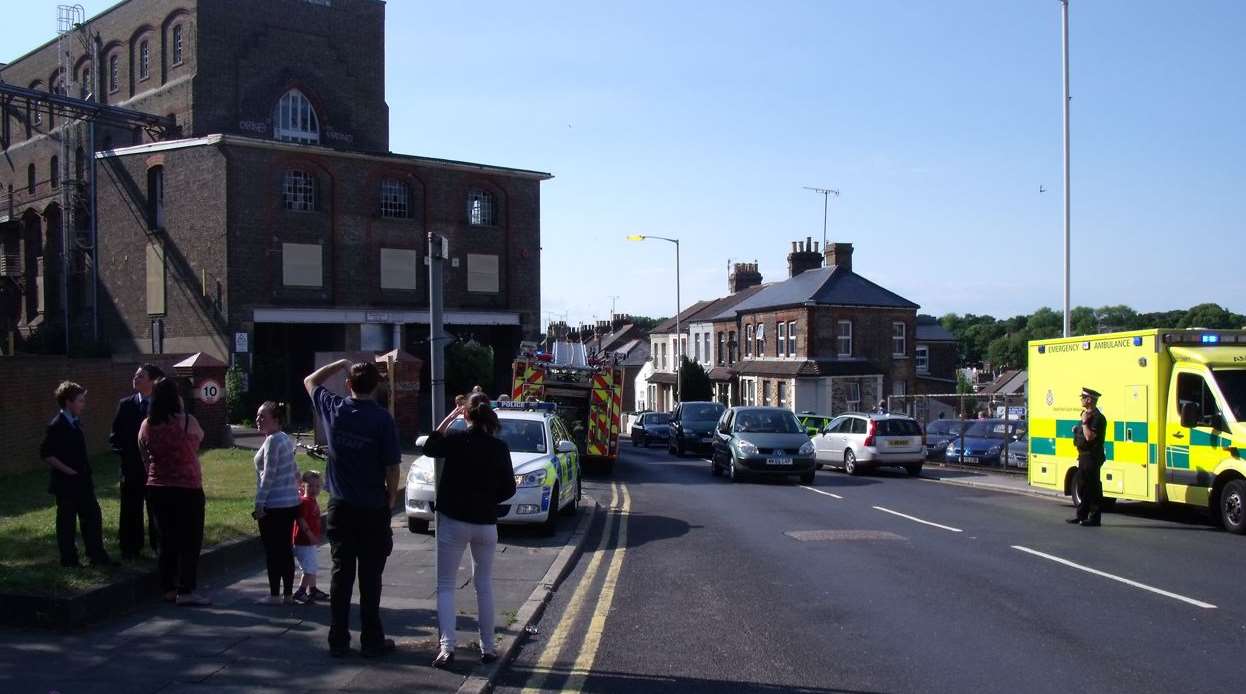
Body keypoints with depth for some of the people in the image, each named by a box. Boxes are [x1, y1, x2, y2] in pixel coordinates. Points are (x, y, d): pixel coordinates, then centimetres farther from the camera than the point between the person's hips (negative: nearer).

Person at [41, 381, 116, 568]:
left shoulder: (76, 422, 10)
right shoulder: (57, 426, -16)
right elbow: (45, 453, -19)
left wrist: (86, 472, 12)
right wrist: (67, 470, -18)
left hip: (82, 481, 8)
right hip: (66, 483, -8)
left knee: (93, 516, 9)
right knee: (67, 522, 3)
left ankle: (97, 556, 15)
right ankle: (69, 560, 13)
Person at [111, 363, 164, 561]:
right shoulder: (126, 404, 4)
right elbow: (115, 436, 6)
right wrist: (125, 453, -6)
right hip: (132, 466, 1)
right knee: (131, 510, 5)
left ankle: (160, 547, 14)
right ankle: (130, 550, 14)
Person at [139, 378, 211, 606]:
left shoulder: (146, 425, 0)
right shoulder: (187, 422, -13)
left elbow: (145, 458, 9)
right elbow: (200, 438, 8)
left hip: (157, 489, 5)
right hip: (187, 489, -5)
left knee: (167, 540, 14)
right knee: (190, 540, 3)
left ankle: (168, 588, 20)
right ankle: (186, 591, 2)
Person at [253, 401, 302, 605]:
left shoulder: (272, 441, -14)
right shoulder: (286, 439, 14)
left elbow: (268, 475, -18)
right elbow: (294, 470, 20)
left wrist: (259, 504, -17)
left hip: (274, 506, -9)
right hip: (291, 502, 9)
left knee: (273, 551, -2)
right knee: (285, 550, 12)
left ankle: (274, 595, 2)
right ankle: (288, 594, 16)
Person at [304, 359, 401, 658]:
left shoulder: (334, 409, -3)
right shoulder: (382, 419, -13)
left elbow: (310, 381, 17)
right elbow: (391, 466, -10)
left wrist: (341, 363, 19)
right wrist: (392, 497, 5)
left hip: (340, 507, 3)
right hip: (373, 510, -3)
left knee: (341, 573, 9)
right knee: (370, 577, 4)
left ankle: (338, 640, 13)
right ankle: (371, 640, 10)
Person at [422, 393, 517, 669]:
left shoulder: (455, 440, -10)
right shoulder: (499, 447, -4)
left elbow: (429, 448, 11)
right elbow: (509, 489, 0)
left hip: (453, 521, -2)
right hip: (486, 524, 2)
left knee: (445, 585, 5)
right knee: (484, 585, 16)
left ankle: (447, 647, -9)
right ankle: (487, 647, 18)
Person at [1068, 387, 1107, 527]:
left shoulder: (1097, 417, -17)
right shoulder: (1086, 414, 15)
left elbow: (1089, 437, -24)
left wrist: (1084, 422, -21)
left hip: (1092, 457, -11)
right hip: (1084, 456, 11)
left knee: (1093, 488, -5)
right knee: (1082, 486, 15)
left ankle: (1094, 517, -1)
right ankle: (1082, 515, 23)